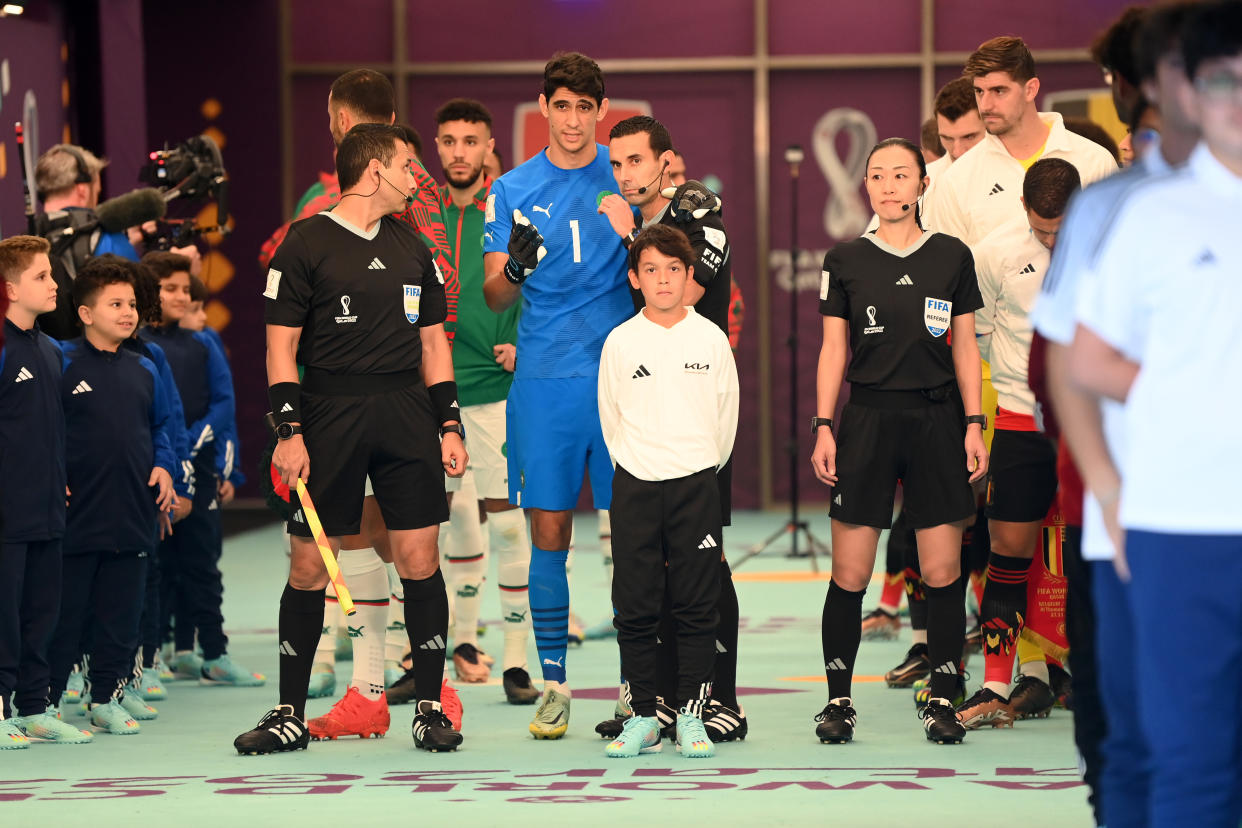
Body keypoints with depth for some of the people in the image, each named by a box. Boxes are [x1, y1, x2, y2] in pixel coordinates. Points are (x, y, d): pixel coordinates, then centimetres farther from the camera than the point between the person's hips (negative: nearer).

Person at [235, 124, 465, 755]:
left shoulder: (412, 247, 16)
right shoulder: (305, 243, 0)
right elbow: (281, 345, -2)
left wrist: (450, 426, 11)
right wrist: (289, 432, -10)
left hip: (407, 417, 4)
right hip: (329, 415, -4)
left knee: (419, 560, -1)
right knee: (308, 566, -2)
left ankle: (430, 709, 8)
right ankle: (290, 714, 8)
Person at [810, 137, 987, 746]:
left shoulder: (952, 257, 7)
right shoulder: (845, 261, 6)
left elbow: (965, 348, 10)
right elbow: (833, 351, 7)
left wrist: (974, 425, 3)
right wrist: (823, 427, 0)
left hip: (936, 421, 0)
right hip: (867, 418, 0)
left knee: (942, 573, -2)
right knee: (849, 574, -4)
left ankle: (942, 700, 7)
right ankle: (838, 701, 6)